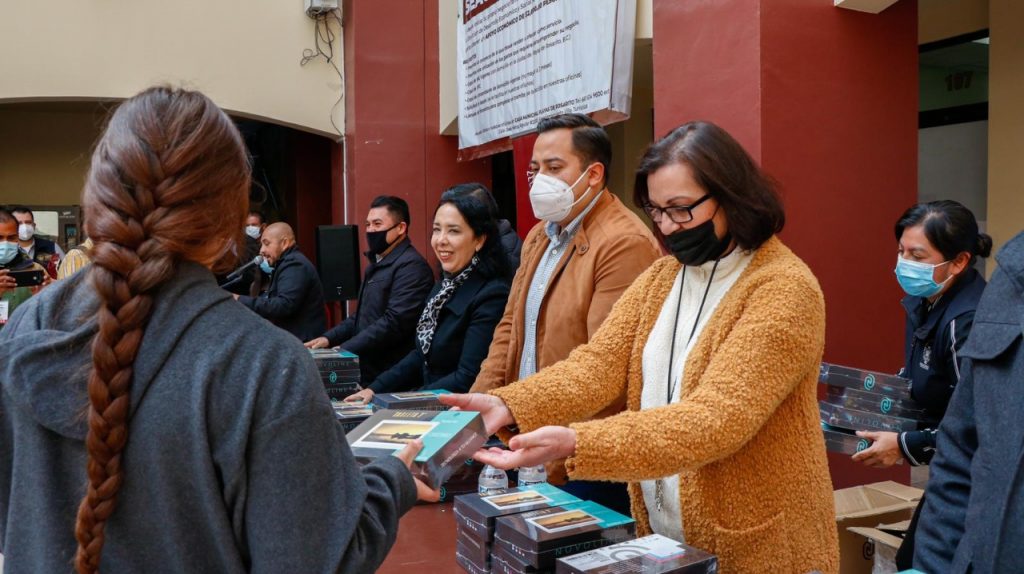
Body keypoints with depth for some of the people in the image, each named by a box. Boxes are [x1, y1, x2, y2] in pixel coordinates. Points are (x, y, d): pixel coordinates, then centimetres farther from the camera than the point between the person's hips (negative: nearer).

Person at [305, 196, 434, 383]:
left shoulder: (411, 266, -15)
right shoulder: (378, 264, 18)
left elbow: (394, 322, -24)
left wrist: (343, 351, -23)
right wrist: (329, 338, 8)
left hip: (390, 378, -9)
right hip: (367, 370, 9)